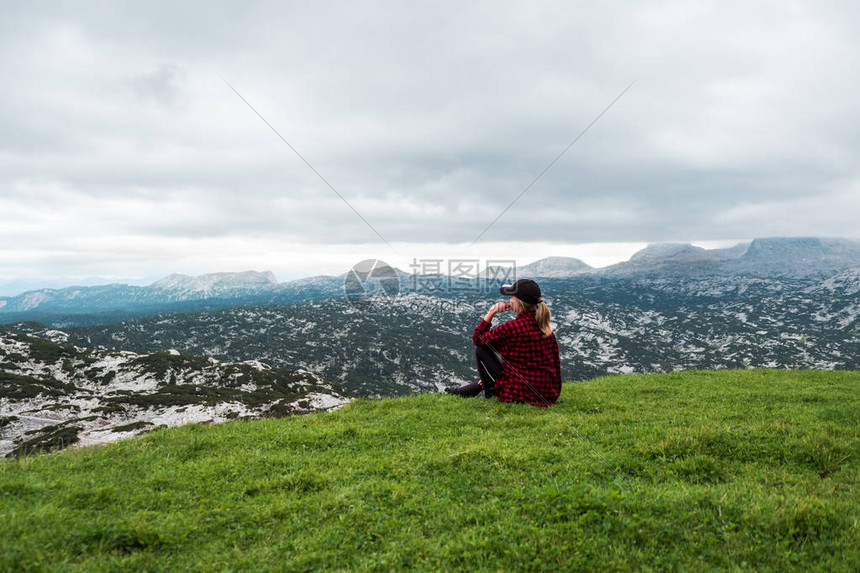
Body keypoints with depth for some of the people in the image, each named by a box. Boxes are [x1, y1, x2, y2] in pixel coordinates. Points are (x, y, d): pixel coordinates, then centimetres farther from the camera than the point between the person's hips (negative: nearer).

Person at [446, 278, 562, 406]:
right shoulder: (545, 328, 4)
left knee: (481, 350, 5)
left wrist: (490, 313, -1)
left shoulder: (512, 327, -18)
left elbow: (477, 339, -4)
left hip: (522, 393, -8)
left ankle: (488, 394, 19)